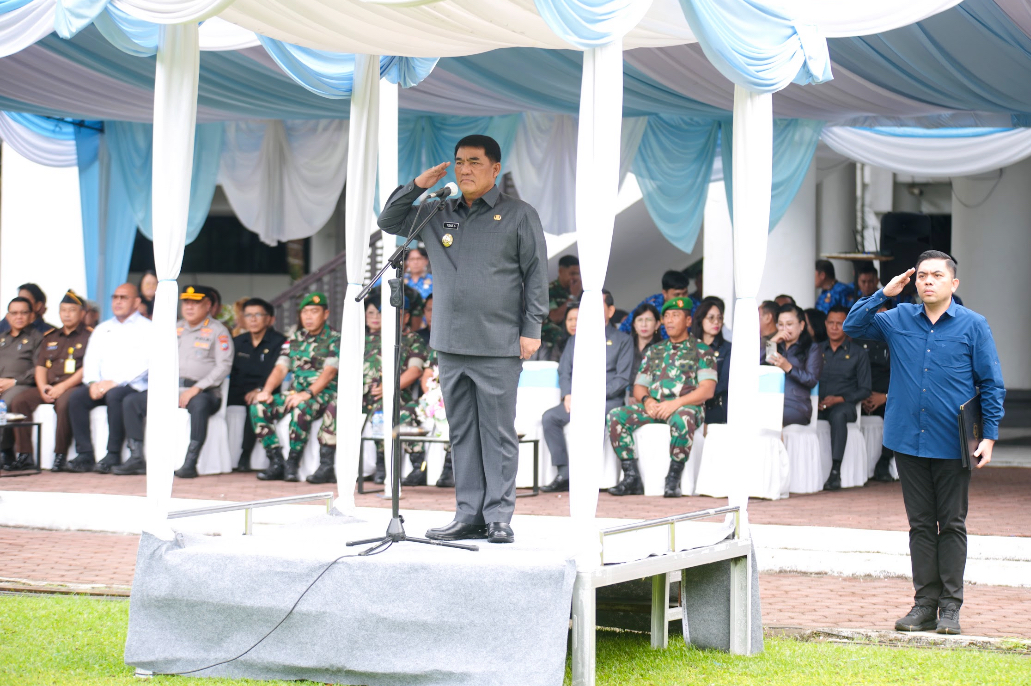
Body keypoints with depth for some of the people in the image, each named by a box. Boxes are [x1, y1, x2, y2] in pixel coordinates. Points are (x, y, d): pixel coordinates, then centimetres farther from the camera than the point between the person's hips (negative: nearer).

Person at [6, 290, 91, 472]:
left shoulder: (88, 336, 3)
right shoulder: (50, 338, 22)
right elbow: (40, 366, 18)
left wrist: (63, 387, -16)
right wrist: (42, 386, -3)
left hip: (73, 387, -6)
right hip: (48, 388, 6)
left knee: (64, 402, -38)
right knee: (19, 401, -18)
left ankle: (61, 455, -31)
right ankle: (24, 454, -18)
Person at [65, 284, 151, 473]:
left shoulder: (146, 328, 3)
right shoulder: (102, 329, 23)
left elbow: (144, 362, -10)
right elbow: (91, 360, 15)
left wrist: (115, 383, -19)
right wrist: (93, 383, -7)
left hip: (133, 387, -5)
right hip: (102, 386, 5)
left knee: (114, 395, -37)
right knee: (76, 397, -22)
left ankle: (113, 456, -31)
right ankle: (85, 456, -23)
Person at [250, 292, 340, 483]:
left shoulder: (334, 340, -1)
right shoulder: (294, 339, 16)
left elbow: (329, 373, -15)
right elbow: (280, 368, 8)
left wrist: (307, 394, -30)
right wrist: (267, 390, -12)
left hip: (323, 394, -6)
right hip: (296, 394, 6)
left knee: (301, 409, -38)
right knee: (259, 406, -18)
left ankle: (293, 463, -26)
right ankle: (276, 462, -17)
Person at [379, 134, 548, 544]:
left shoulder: (519, 215, 3)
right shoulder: (438, 214, 14)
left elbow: (536, 275, 1)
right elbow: (388, 222, 22)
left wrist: (532, 329, -7)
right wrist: (417, 186, 7)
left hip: (498, 345, -5)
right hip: (451, 344, 5)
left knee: (498, 433, -3)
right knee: (462, 433, 7)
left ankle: (499, 517, 1)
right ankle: (468, 516, 11)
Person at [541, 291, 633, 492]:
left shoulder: (622, 340, 10)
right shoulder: (576, 340, 24)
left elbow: (622, 378, 0)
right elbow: (564, 371, 18)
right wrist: (568, 395, -3)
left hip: (607, 400, -5)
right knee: (550, 417, -24)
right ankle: (564, 473, -24)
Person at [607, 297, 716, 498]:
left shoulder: (701, 350, 8)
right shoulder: (655, 351, 24)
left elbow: (707, 389, -5)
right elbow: (639, 386, 20)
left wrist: (676, 403, -19)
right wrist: (647, 400, -6)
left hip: (686, 406, -5)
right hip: (654, 407, 5)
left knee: (682, 419, -42)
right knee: (615, 416, -20)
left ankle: (673, 480, -30)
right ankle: (631, 477, -20)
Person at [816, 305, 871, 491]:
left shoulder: (858, 353, 10)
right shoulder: (817, 350, 19)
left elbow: (864, 390, 5)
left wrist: (839, 399, -10)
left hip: (844, 405, -2)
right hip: (817, 405, 2)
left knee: (838, 414, -39)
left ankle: (836, 472, -44)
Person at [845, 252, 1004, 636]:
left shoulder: (973, 326, -1)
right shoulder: (898, 320, 7)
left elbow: (991, 384, 1)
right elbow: (852, 327, 11)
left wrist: (989, 435, -5)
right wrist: (883, 294, -1)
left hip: (952, 445, -3)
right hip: (909, 441, 3)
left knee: (951, 524, 3)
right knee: (921, 524, 7)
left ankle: (950, 607, 9)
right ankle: (924, 604, 12)